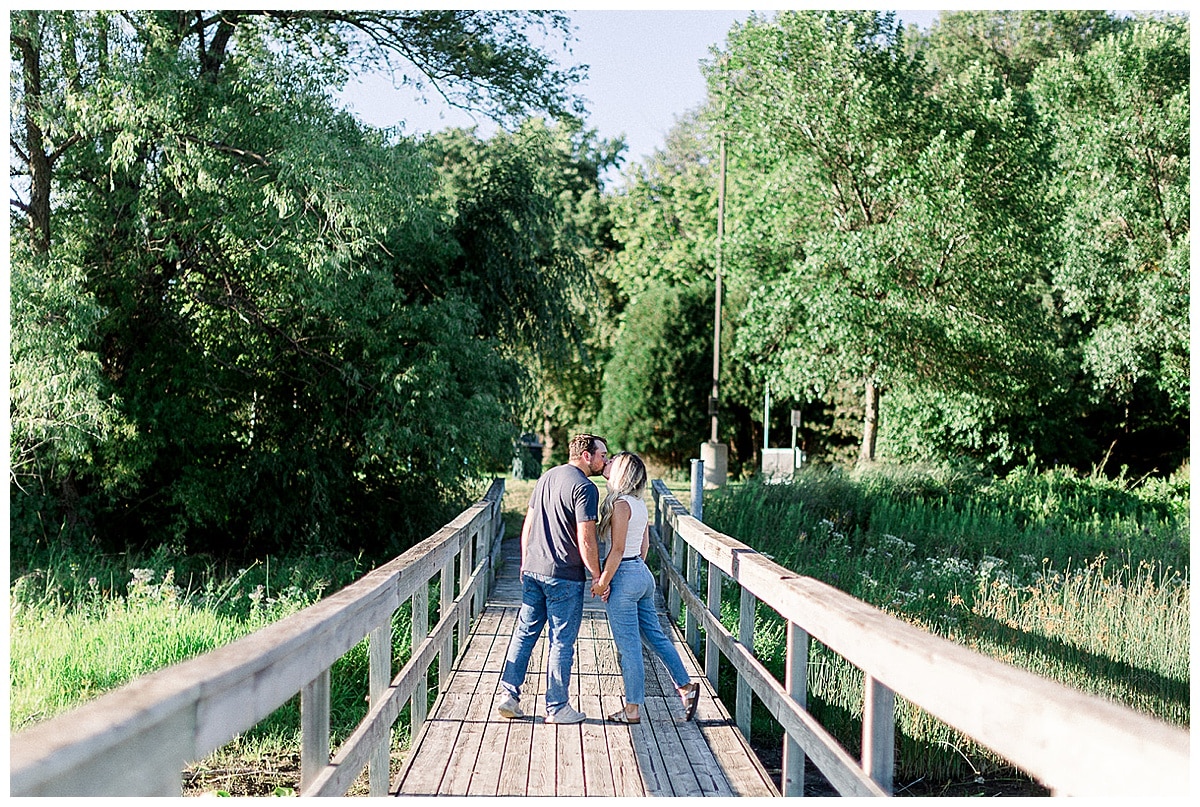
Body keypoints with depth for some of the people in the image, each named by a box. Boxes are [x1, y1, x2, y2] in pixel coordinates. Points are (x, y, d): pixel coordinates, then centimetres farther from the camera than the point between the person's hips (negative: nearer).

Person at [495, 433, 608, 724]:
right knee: (562, 642, 2)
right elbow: (586, 541, -17)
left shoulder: (546, 477, 12)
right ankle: (556, 708, 10)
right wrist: (598, 578, -8)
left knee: (524, 632, 13)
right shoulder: (585, 488, -13)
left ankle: (509, 697, 13)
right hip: (564, 577, -7)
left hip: (533, 570, 7)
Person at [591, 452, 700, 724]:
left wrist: (603, 582, -13)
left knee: (628, 646, 0)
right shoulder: (640, 504, 9)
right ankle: (686, 685, 19)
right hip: (643, 573, 9)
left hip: (624, 576, -9)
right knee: (655, 635, 17)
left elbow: (617, 550, -18)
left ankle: (632, 710, 7)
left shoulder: (621, 504, -17)